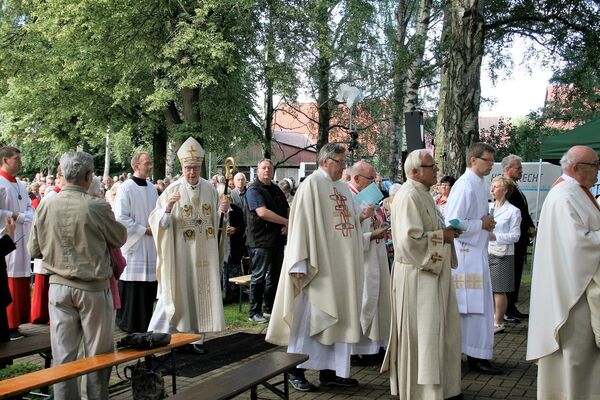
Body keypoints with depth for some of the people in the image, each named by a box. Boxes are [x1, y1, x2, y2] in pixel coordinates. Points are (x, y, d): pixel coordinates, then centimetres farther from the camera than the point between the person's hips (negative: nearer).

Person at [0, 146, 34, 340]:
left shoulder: (20, 186, 16)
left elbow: (30, 210, 16)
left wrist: (19, 216, -3)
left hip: (22, 241, 8)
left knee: (22, 285, 10)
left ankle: (18, 321, 19)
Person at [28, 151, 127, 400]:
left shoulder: (45, 207, -6)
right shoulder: (97, 207, -16)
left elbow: (34, 249, 4)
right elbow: (120, 239, 0)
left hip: (59, 286, 3)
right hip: (93, 288, -3)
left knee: (63, 354, 10)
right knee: (97, 354, 10)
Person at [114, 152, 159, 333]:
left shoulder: (152, 188, 11)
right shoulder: (125, 188, -10)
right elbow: (121, 218, -14)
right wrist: (144, 230, -14)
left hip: (150, 247, 7)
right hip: (133, 245, -6)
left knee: (148, 287, 8)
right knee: (132, 288, -3)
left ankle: (145, 323, 18)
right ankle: (128, 323, 9)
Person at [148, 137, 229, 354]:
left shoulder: (210, 189, 4)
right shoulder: (172, 190, -6)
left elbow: (216, 222, 11)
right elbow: (158, 222, -10)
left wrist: (223, 210, -9)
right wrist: (167, 208, -29)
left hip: (205, 255, 3)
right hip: (181, 254, -3)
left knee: (201, 293, 7)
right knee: (179, 293, 0)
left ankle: (195, 337, 17)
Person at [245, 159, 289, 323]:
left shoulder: (277, 190, 16)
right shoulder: (254, 190, -9)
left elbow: (287, 210, 18)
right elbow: (263, 212, -21)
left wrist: (288, 226, -3)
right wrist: (287, 222, -17)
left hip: (277, 239, 8)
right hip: (261, 240, -8)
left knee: (275, 274, 13)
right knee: (259, 276, -4)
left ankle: (270, 308, 24)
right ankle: (254, 312, 4)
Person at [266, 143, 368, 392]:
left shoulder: (343, 187, 15)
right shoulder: (311, 185, -9)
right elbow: (301, 224, -15)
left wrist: (361, 216, 1)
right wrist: (299, 264, -20)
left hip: (342, 266, 8)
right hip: (318, 265, -8)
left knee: (337, 317, 9)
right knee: (309, 316, -3)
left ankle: (330, 371, 17)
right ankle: (296, 369, 8)